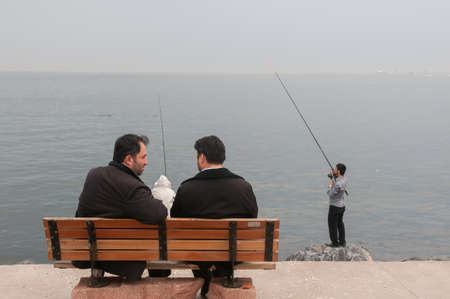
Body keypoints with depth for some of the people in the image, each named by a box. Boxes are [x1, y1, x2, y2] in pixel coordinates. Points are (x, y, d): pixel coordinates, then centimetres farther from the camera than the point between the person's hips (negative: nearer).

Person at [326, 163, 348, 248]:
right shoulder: (344, 179, -2)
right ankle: (342, 242, 27)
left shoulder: (338, 184, -31)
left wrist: (330, 185, -7)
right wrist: (334, 174, 4)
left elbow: (330, 194, -21)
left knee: (332, 225, 7)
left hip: (334, 207, -9)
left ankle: (335, 243, 16)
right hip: (341, 206, 9)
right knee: (340, 224, 19)